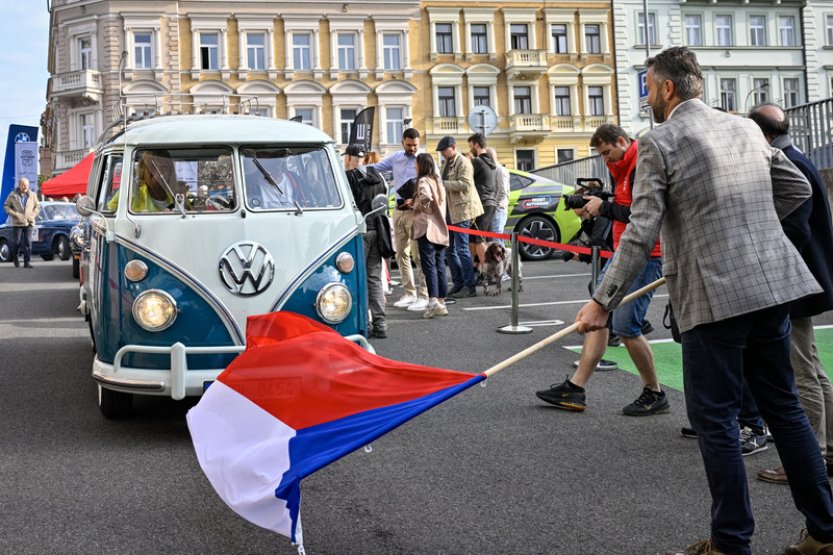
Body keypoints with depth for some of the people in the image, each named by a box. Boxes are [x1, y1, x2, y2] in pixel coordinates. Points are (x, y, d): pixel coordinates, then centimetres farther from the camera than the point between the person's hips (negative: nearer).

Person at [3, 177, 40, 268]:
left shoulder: (32, 195, 7)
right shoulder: (13, 195, 1)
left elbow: (37, 206, 14)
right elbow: (6, 206, 3)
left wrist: (33, 215, -2)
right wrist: (14, 214, -9)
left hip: (28, 223, 1)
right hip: (17, 223, -1)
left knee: (28, 243, -6)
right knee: (17, 243, 1)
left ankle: (27, 262, -3)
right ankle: (16, 259, 23)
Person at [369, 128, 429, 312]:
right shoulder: (395, 158, 10)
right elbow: (376, 167, 12)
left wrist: (415, 200, -24)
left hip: (415, 211, -6)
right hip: (398, 210, 6)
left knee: (418, 255, -7)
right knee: (401, 254, 11)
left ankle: (424, 296, -3)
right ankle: (410, 293, 21)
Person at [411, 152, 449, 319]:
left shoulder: (423, 180, -7)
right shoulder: (437, 181, 19)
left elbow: (426, 196, -28)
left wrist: (420, 205, -9)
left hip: (427, 228, -8)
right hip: (440, 230, 8)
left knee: (429, 265, -12)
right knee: (440, 266, 9)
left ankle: (433, 300, -22)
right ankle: (441, 302, 10)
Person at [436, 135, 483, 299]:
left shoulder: (463, 162, -10)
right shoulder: (447, 163, 18)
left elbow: (465, 184, -22)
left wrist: (442, 184, -22)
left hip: (462, 210, -9)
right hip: (449, 210, 9)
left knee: (462, 248, -9)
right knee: (449, 249, 10)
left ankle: (470, 287, -4)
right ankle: (458, 283, 19)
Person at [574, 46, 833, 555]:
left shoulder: (660, 142, -7)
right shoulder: (747, 128, 12)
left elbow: (641, 233, -12)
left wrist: (603, 302, -8)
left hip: (716, 297, -7)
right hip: (773, 285, 7)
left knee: (716, 418, 3)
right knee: (783, 404, 16)